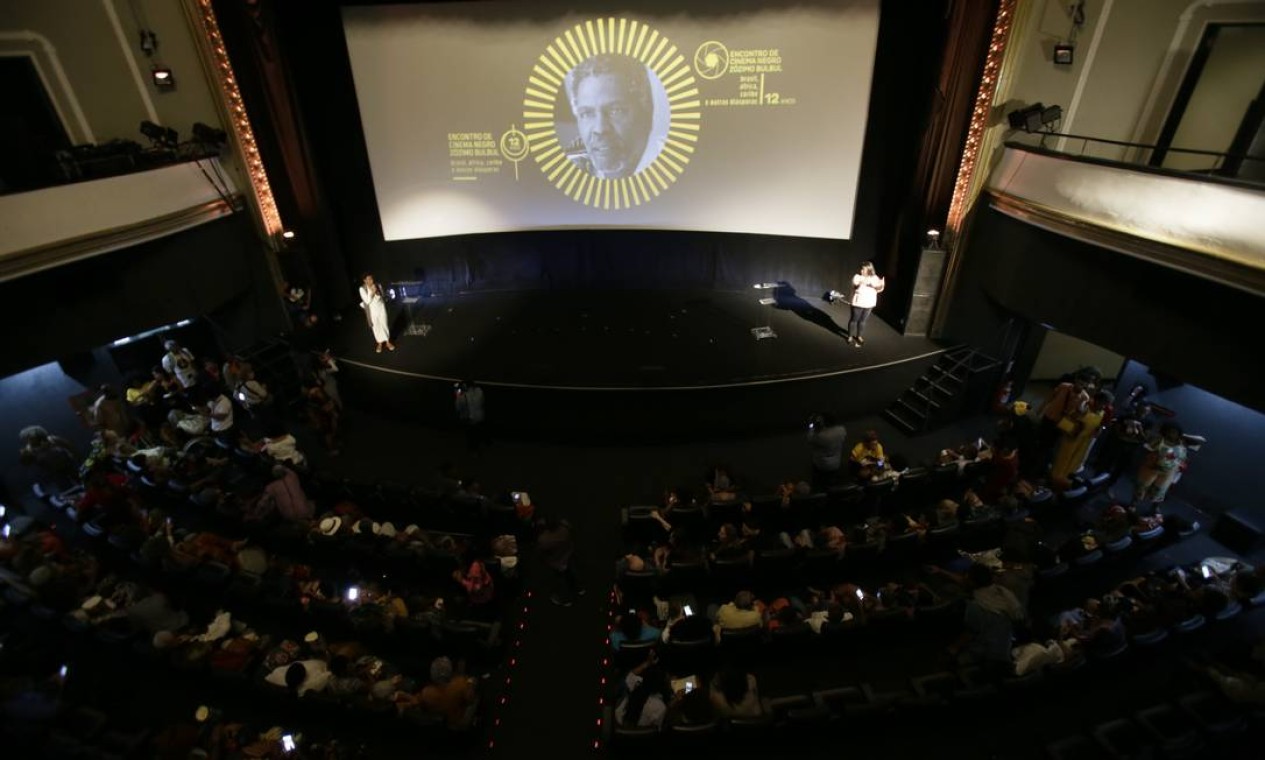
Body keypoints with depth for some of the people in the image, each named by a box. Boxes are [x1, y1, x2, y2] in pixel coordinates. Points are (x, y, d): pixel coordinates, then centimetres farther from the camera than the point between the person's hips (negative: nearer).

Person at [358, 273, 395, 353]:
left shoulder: (378, 285, -10)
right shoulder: (362, 289, -16)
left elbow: (382, 295, -1)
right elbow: (367, 301, -20)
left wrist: (377, 292, -21)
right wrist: (372, 292, -28)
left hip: (381, 308, 1)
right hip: (372, 310, -1)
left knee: (384, 324, 12)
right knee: (376, 327, 13)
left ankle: (387, 342, 30)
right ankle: (379, 343, 32)